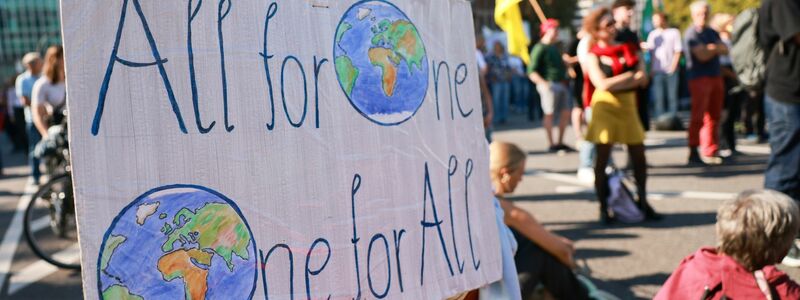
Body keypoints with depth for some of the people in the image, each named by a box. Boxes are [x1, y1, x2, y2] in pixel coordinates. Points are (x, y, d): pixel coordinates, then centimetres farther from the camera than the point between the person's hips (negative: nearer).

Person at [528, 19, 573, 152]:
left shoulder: (554, 47, 19)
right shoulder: (539, 49, -8)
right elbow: (532, 72, -15)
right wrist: (544, 83, -25)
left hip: (561, 84, 9)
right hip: (550, 85, -9)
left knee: (565, 113, 7)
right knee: (549, 114, -5)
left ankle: (560, 142, 17)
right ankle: (551, 144, 1)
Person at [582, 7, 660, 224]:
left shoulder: (627, 49, 10)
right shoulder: (593, 56, -2)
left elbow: (642, 78, 2)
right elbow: (602, 84, -16)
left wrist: (615, 82, -15)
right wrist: (630, 76, -9)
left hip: (628, 106, 4)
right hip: (605, 107, -4)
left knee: (639, 156, 4)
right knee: (603, 158, -2)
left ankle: (642, 202, 17)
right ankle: (603, 206, 6)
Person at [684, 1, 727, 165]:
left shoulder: (712, 32, 18)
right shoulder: (691, 33, -5)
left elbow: (725, 50, 8)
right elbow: (702, 56, -14)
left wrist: (711, 48, -10)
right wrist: (716, 49, 2)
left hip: (716, 77, 7)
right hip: (699, 78, -7)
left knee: (714, 117, 6)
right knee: (698, 116, -9)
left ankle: (710, 153, 11)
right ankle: (693, 153, -6)